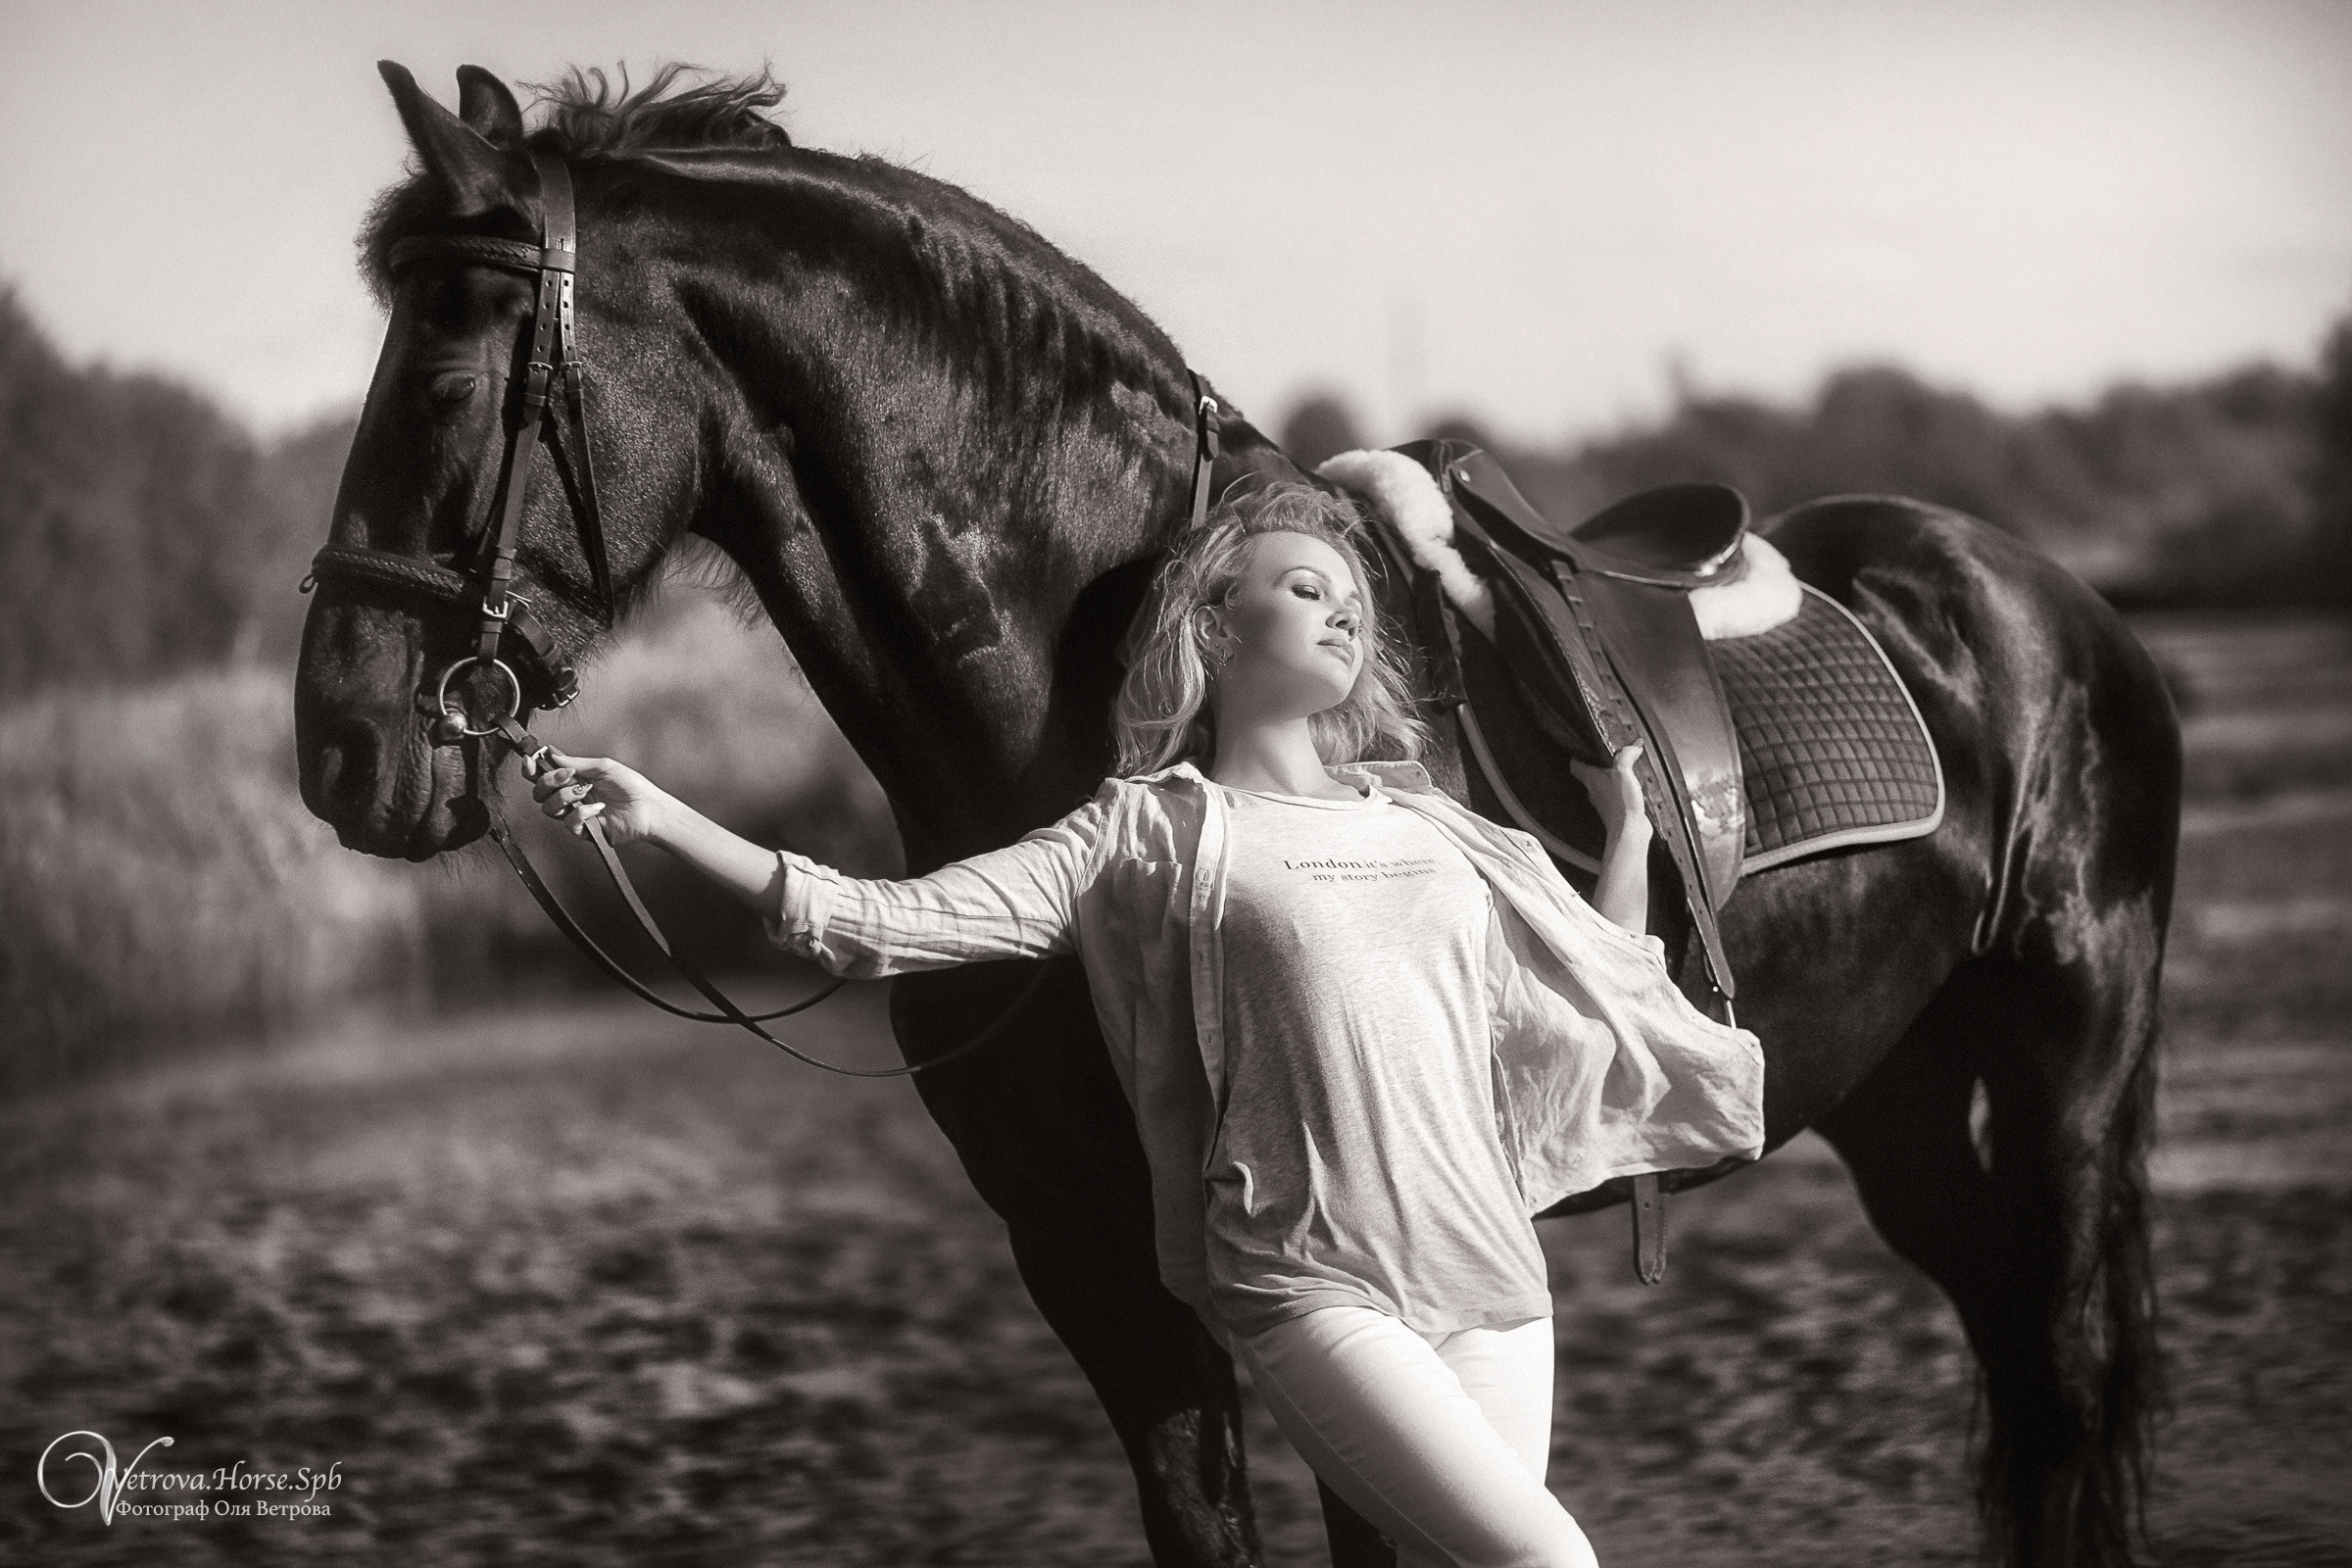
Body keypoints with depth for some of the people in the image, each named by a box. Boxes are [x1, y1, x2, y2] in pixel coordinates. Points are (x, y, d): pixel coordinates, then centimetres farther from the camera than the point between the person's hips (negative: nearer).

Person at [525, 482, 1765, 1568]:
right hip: (1312, 1288, -5)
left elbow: (1607, 1006, 29)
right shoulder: (1150, 831, 3)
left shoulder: (1438, 831, 18)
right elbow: (885, 924, -4)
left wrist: (1629, 824, 22)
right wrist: (660, 822, -11)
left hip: (1495, 1283, 5)